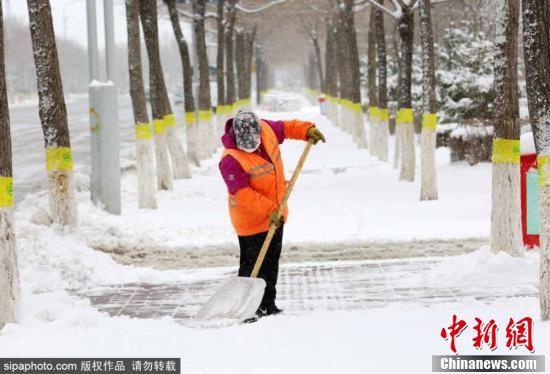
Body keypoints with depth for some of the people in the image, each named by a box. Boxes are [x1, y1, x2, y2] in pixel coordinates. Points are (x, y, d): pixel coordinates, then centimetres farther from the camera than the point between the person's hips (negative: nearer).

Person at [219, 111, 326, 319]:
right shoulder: (231, 160, -29)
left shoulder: (266, 129, -10)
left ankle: (268, 305, 26)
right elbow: (243, 193, -29)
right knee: (253, 266, -5)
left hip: (275, 215, 8)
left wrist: (307, 130, -4)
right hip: (251, 220, -7)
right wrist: (269, 210, -32)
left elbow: (286, 128, 11)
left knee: (272, 262, 16)